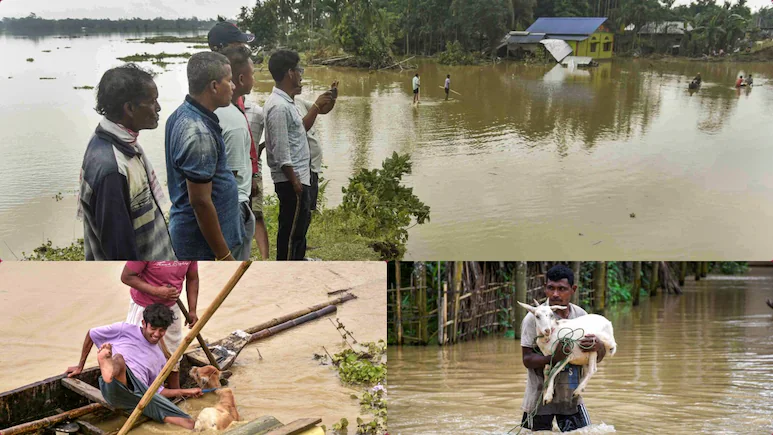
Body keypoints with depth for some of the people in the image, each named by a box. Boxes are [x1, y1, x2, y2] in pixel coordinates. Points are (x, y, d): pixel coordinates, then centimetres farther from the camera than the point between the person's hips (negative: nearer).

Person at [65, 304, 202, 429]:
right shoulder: (125, 330, 13)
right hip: (114, 387, -5)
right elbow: (91, 334, 21)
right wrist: (80, 366, 24)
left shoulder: (160, 359, 28)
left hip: (141, 394, 5)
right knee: (119, 358, -42)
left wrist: (183, 392, 25)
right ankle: (109, 367, -75)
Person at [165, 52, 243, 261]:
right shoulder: (199, 133, -26)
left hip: (187, 232, 10)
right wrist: (224, 256, -20)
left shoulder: (182, 115, 5)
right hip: (203, 241, -10)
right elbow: (200, 202, -25)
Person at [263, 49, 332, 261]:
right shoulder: (279, 106, -22)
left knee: (300, 222, 23)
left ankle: (297, 260, 39)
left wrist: (317, 106, 16)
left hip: (299, 176, 10)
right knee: (291, 228, 0)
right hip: (291, 180, -10)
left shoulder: (285, 102, 10)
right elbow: (281, 152, -23)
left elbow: (301, 128, 23)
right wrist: (295, 182, -20)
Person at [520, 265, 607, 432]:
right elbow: (527, 359, -16)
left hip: (571, 396, 4)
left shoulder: (580, 315, -1)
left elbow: (599, 357, 5)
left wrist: (598, 346, -19)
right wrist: (554, 357, -34)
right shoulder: (534, 318, -15)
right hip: (540, 397, -4)